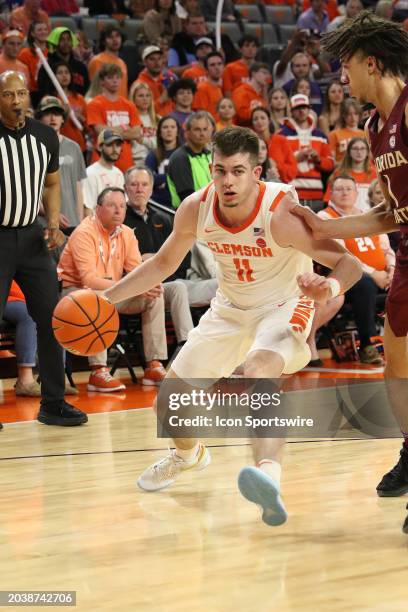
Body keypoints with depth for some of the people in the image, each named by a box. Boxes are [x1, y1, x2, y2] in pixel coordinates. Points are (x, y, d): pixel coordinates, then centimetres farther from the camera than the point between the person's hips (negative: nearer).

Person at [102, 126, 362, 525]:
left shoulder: (281, 212, -30)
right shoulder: (195, 209, -16)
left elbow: (349, 264, -24)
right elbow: (164, 262, 3)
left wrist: (329, 287, -47)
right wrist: (106, 297, -3)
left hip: (285, 305, -6)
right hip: (230, 308, 6)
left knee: (258, 370, -37)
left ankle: (268, 475, -54)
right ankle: (188, 454, 43)